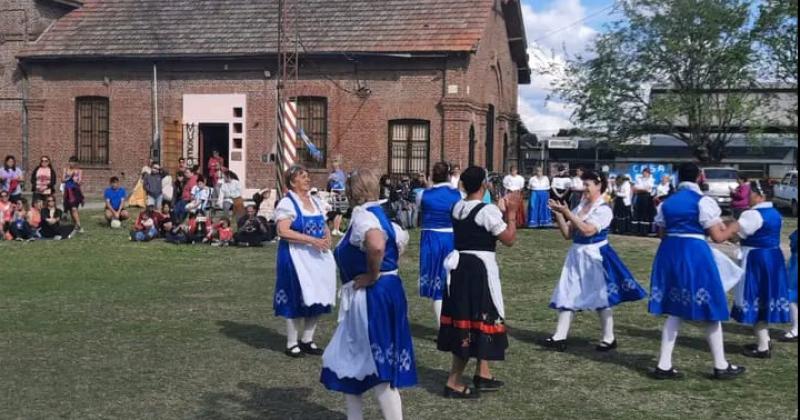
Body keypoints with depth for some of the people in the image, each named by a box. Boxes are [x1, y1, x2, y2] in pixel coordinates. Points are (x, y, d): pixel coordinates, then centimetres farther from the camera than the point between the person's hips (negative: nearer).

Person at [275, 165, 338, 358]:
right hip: (297, 257, -7)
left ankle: (307, 340, 20)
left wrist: (327, 238, -5)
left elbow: (324, 227, 18)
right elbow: (283, 231, -19)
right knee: (297, 299, -4)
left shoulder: (315, 202, 13)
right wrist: (311, 240, -23)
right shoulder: (287, 203, -9)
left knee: (317, 298, 7)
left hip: (318, 257, 7)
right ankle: (292, 343, 8)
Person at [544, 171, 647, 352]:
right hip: (577, 255, 7)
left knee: (601, 297, 4)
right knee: (567, 295, 4)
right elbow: (568, 234, 7)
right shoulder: (581, 206, 8)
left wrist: (567, 213, -25)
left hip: (595, 256, -7)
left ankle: (609, 338, 18)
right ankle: (560, 337, 7)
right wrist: (559, 215, -6)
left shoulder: (604, 209, -12)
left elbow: (588, 230, -25)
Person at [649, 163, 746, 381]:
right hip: (695, 254, -6)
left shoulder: (666, 202, 11)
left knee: (674, 310, 12)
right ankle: (721, 366, 17)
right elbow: (718, 237, -9)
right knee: (710, 309, 7)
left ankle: (664, 365, 8)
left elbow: (663, 233, 12)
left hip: (669, 253, 6)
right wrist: (733, 228, 10)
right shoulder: (703, 201, -8)